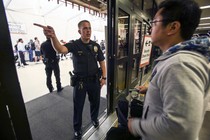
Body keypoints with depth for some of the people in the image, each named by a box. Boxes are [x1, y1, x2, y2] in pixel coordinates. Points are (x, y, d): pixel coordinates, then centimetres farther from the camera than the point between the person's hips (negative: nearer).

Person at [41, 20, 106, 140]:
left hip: (95, 80, 3)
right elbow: (61, 49, -29)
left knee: (95, 101, 22)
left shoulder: (96, 45, 0)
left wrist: (104, 77, -1)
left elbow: (102, 61, 5)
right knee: (78, 106, 13)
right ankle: (77, 129, 40)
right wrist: (53, 37, -50)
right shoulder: (74, 44, -10)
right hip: (80, 81, -3)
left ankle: (94, 118, 54)